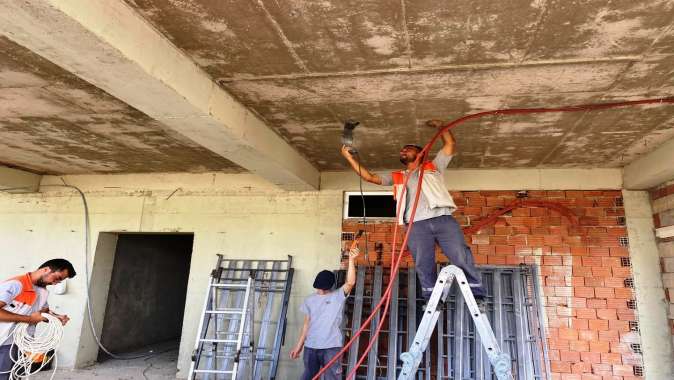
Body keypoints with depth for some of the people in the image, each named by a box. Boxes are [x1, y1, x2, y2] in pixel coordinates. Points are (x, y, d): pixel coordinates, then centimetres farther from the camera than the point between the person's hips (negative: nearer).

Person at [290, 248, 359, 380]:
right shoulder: (310, 300, 8)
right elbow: (307, 324, 12)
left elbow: (350, 282, -19)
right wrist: (299, 345, 11)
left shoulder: (338, 296, -2)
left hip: (331, 346, -3)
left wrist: (351, 260, -28)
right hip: (310, 347, 4)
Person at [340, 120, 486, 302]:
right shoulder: (397, 177, 27)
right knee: (423, 265, -4)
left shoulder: (433, 166, 24)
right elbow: (369, 177, 21)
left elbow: (451, 145, 17)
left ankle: (477, 297, -1)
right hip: (416, 225, 2)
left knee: (462, 258, -9)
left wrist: (439, 126, 19)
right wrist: (349, 157, 19)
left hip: (443, 219, -2)